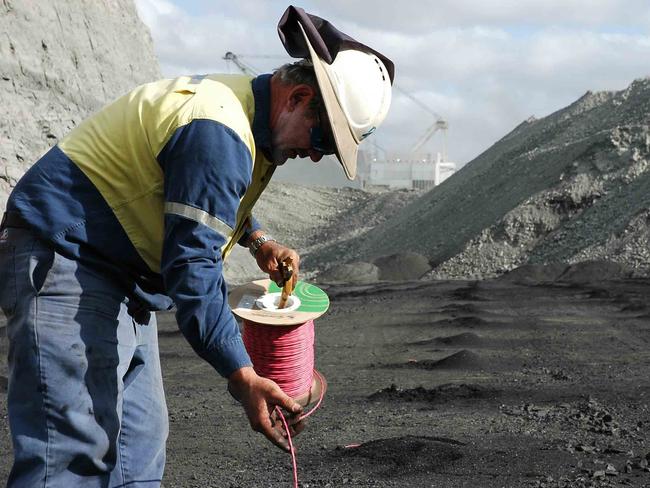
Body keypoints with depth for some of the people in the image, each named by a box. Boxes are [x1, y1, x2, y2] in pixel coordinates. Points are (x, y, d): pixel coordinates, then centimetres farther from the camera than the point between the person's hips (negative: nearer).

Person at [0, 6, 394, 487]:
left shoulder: (240, 105, 9)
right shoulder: (218, 132, -24)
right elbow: (192, 267, -28)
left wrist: (258, 240, 11)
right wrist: (243, 377, -29)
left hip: (121, 282, 11)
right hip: (64, 262, -11)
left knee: (137, 441, 11)